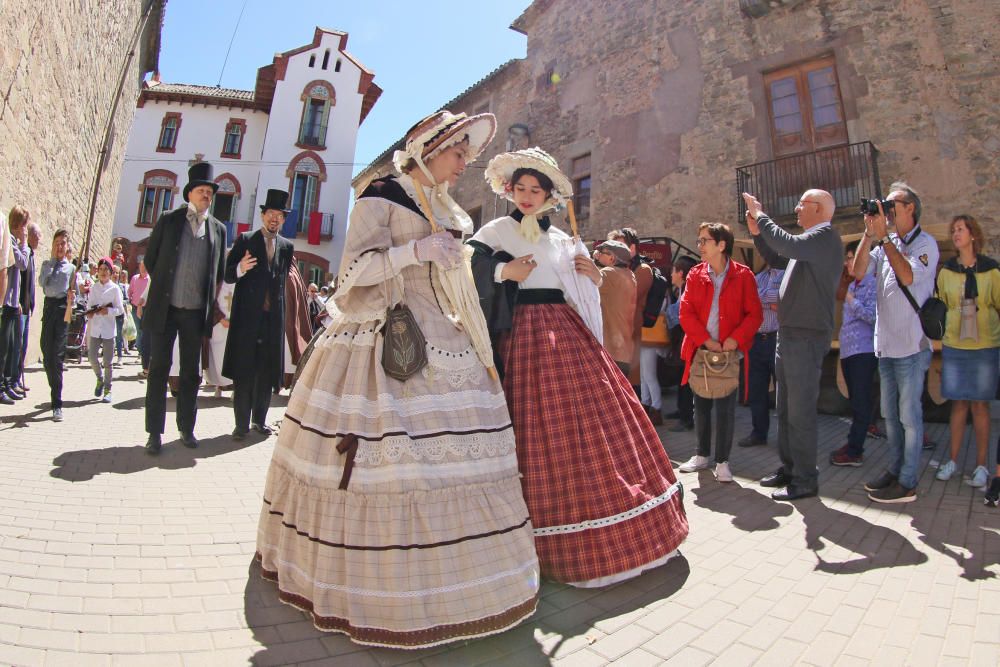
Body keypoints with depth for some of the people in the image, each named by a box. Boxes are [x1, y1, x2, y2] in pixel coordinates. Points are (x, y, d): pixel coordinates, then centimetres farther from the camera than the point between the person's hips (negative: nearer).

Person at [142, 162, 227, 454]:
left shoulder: (218, 229, 8)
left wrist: (211, 303, 8)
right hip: (165, 308, -1)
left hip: (196, 312, 2)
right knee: (159, 370, 3)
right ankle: (155, 432, 11)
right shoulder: (168, 220, 4)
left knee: (191, 372, 8)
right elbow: (150, 258, 9)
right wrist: (164, 286, 9)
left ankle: (186, 428, 20)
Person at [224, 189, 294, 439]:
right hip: (247, 315, -3)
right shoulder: (245, 240, 3)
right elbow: (228, 275, 0)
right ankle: (242, 423, 9)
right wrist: (241, 268, -20)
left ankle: (259, 419, 20)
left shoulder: (287, 246, 13)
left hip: (274, 316, 3)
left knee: (267, 371, 8)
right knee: (243, 371, 0)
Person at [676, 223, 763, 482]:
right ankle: (702, 455, 26)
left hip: (730, 352, -3)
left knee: (725, 408, 2)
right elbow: (686, 312, -2)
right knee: (701, 406, 11)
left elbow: (754, 314, -3)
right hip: (700, 350, 3)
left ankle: (722, 461, 15)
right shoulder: (695, 274, 5)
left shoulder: (743, 275, -2)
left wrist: (736, 338, -17)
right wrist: (705, 340, -12)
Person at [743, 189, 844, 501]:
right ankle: (789, 468, 27)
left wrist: (760, 215, -14)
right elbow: (777, 259, 27)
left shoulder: (825, 237, -11)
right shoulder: (811, 240, 18)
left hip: (807, 336, -10)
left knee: (800, 410, -4)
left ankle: (805, 479, 6)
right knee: (786, 408, 16)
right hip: (790, 334, 10)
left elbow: (787, 245, -27)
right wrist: (757, 233, 14)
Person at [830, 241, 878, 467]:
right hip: (848, 351, 9)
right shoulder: (851, 286, 17)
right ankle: (854, 445, 22)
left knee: (861, 402, -4)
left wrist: (852, 302, -14)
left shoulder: (873, 284, -9)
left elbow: (874, 316, -19)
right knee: (855, 401, 14)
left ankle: (854, 451, 0)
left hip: (863, 352, -9)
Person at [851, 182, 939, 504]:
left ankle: (907, 483, 8)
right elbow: (858, 272, 0)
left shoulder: (925, 243, -6)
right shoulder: (885, 244, 12)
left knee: (909, 415, -1)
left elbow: (908, 276, -22)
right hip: (885, 344, 7)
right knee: (890, 414, 15)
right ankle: (895, 470, 27)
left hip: (911, 345, -7)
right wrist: (869, 234, -5)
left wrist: (883, 236, -18)